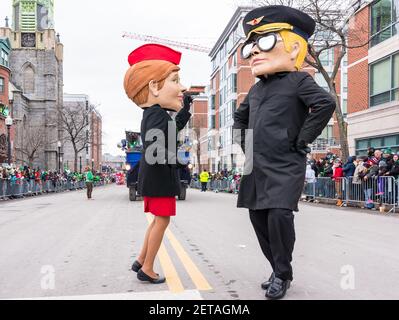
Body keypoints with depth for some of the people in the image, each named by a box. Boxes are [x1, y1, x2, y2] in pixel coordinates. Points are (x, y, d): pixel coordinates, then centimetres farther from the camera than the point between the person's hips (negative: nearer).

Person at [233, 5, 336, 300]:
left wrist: (302, 140, -17)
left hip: (286, 166, -7)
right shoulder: (256, 88, 18)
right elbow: (240, 117, 32)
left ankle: (282, 275, 4)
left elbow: (326, 104, -20)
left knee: (279, 215, -18)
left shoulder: (298, 80, -3)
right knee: (259, 219, 8)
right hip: (256, 166, 8)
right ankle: (280, 271, 25)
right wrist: (244, 143, 18)